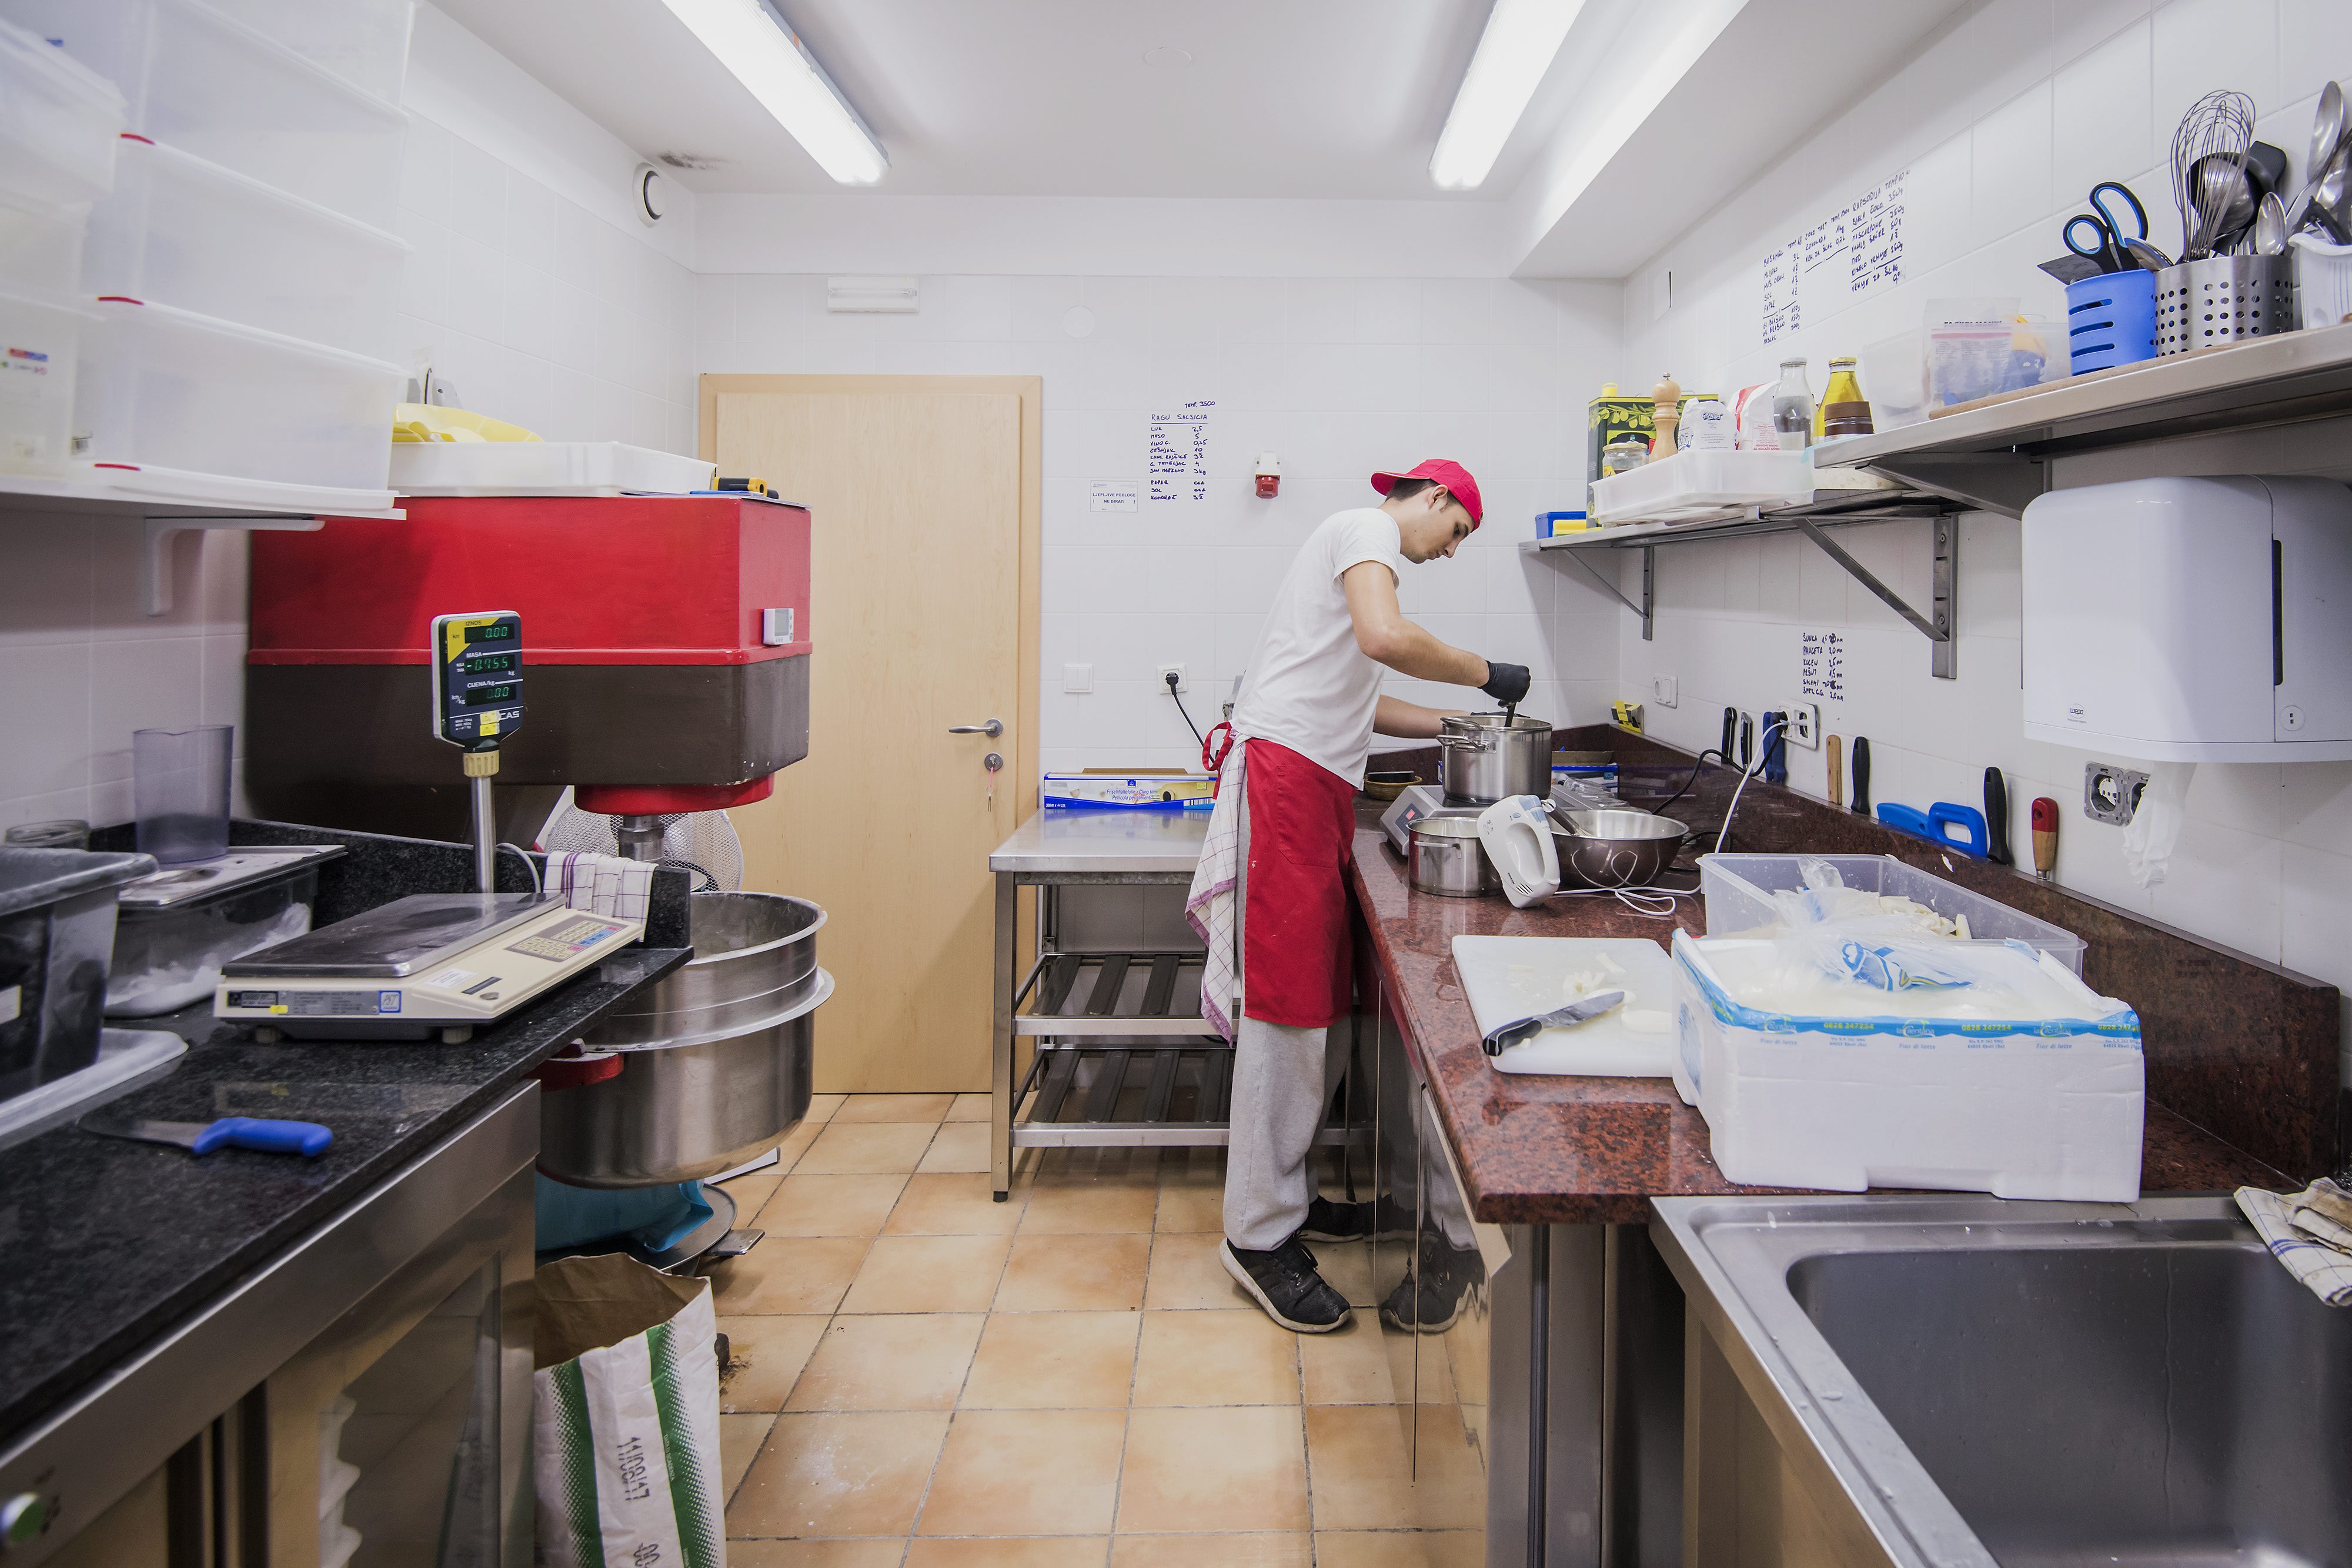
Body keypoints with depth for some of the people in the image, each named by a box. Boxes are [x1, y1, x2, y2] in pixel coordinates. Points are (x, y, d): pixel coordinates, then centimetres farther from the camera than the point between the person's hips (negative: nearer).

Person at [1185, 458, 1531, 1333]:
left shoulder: (1360, 546, 29)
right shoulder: (1368, 528, -2)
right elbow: (1384, 638, -22)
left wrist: (1454, 723, 24)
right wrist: (1485, 675, -9)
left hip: (1316, 788, 11)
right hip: (1286, 776, -11)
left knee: (1320, 1007, 11)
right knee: (1287, 1007, -9)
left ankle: (1286, 1196, 21)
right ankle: (1260, 1236, -3)